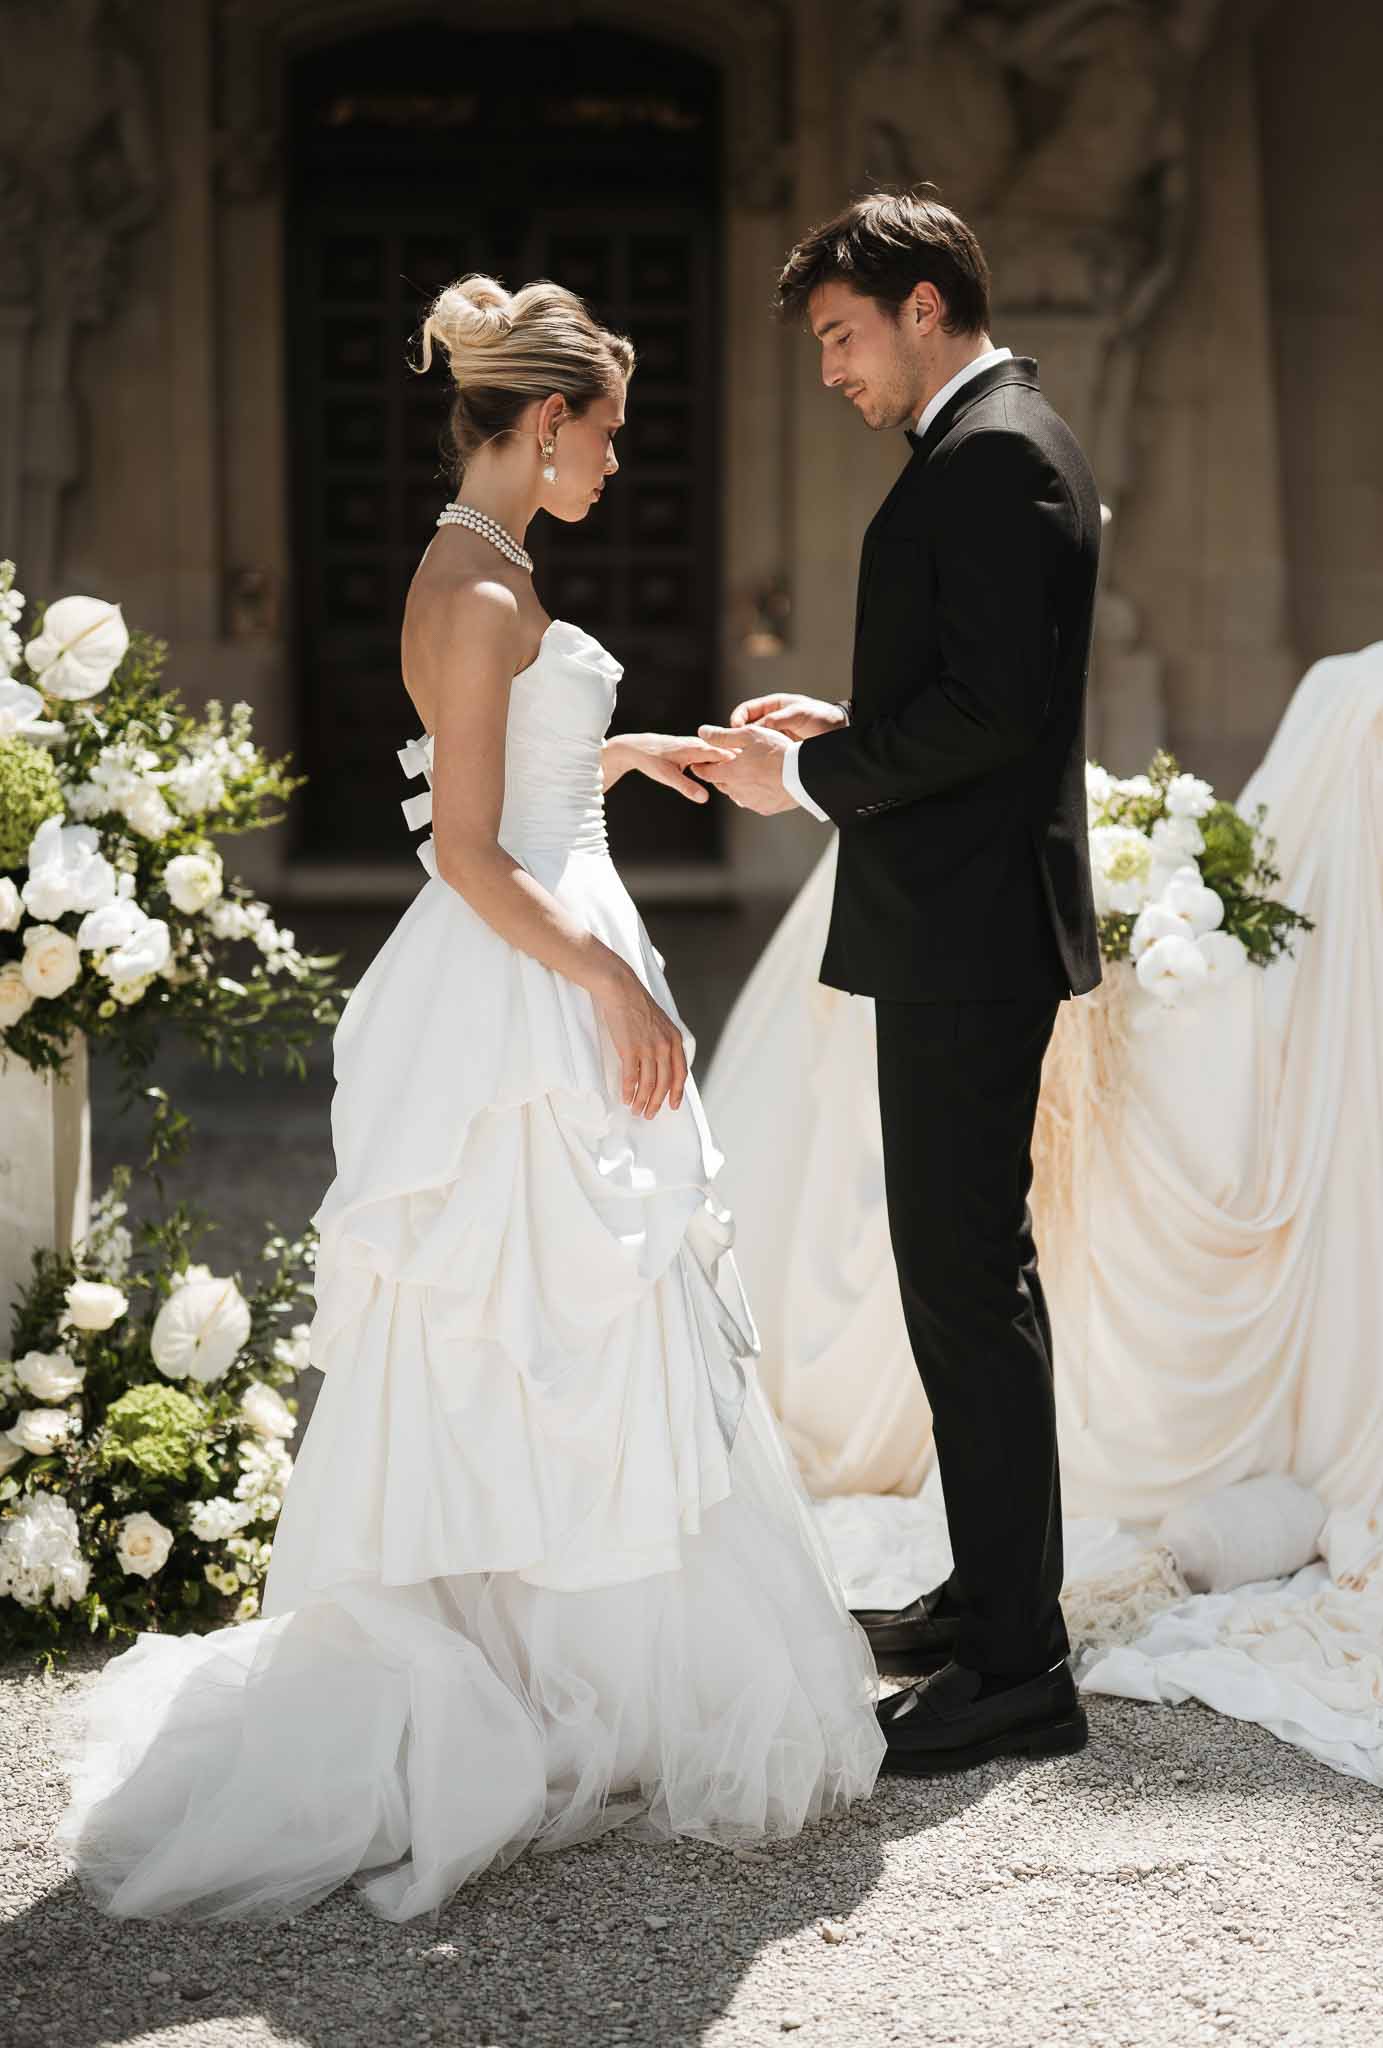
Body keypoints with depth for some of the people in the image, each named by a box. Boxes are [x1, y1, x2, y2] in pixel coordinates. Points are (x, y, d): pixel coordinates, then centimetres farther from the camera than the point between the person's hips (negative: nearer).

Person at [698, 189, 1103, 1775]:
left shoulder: (992, 456, -15)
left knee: (967, 1277, -8)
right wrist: (842, 728, 11)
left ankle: (1016, 1668, -4)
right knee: (967, 1268, 18)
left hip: (966, 930, -11)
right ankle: (991, 1597, 29)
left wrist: (809, 780, -14)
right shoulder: (1001, 444, 18)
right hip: (967, 927, 11)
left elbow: (992, 704, -23)